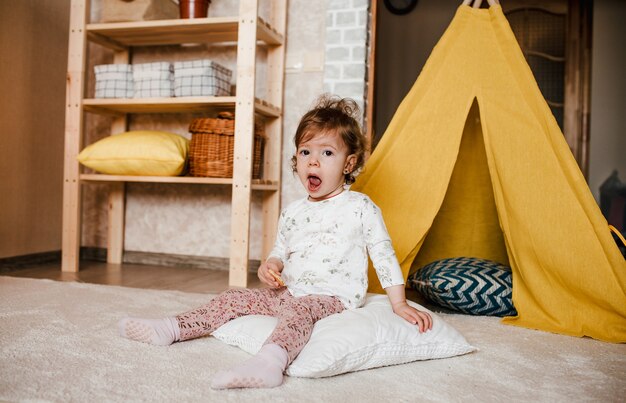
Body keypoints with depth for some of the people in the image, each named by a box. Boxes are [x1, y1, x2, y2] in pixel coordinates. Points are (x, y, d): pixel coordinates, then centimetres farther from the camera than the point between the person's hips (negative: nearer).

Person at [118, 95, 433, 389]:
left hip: (331, 296, -6)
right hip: (287, 291, 6)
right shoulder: (292, 212, 12)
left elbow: (384, 255, -3)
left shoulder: (360, 208, -5)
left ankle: (270, 362, -58)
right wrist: (270, 266, -4)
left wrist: (400, 305, -6)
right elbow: (280, 251, 20)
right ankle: (170, 329, 4)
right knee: (233, 299, -1)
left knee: (299, 310, -36)